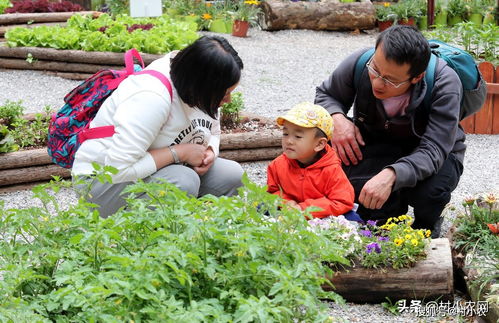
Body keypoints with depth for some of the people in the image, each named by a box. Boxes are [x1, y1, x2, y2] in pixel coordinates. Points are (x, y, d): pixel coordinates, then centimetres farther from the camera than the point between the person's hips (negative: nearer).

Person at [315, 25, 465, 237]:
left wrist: (391, 176, -56)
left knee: (430, 192, -36)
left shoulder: (444, 83, -33)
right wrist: (337, 119, -24)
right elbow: (325, 94, 0)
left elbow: (433, 150, -37)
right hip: (375, 145, 2)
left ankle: (426, 227, 6)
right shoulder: (358, 64, -23)